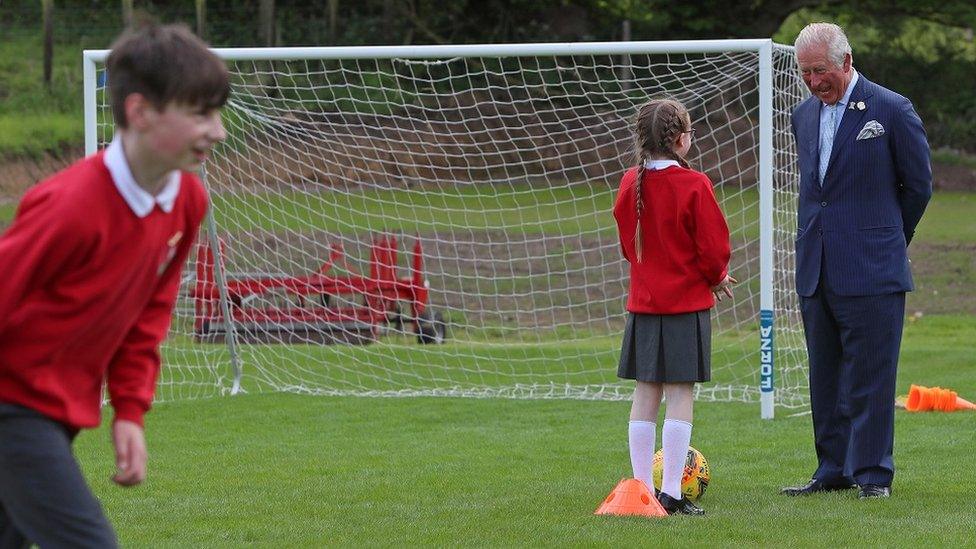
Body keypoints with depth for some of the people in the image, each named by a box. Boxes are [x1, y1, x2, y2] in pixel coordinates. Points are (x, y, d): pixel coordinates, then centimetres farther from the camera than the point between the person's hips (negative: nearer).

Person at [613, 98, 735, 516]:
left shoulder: (630, 184, 4)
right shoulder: (693, 186, -13)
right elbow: (714, 247, -11)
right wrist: (717, 278, 11)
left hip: (643, 303, 5)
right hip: (687, 302, -5)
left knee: (645, 395, 10)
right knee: (680, 396, -4)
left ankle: (641, 486, 11)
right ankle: (672, 493, -7)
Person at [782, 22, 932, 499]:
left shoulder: (891, 110, -5)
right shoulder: (805, 115, 12)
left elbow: (918, 184, 3)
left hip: (871, 270, -6)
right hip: (815, 271, 6)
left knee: (870, 375, -4)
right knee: (825, 376, 9)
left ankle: (873, 473, 0)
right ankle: (834, 470, 15)